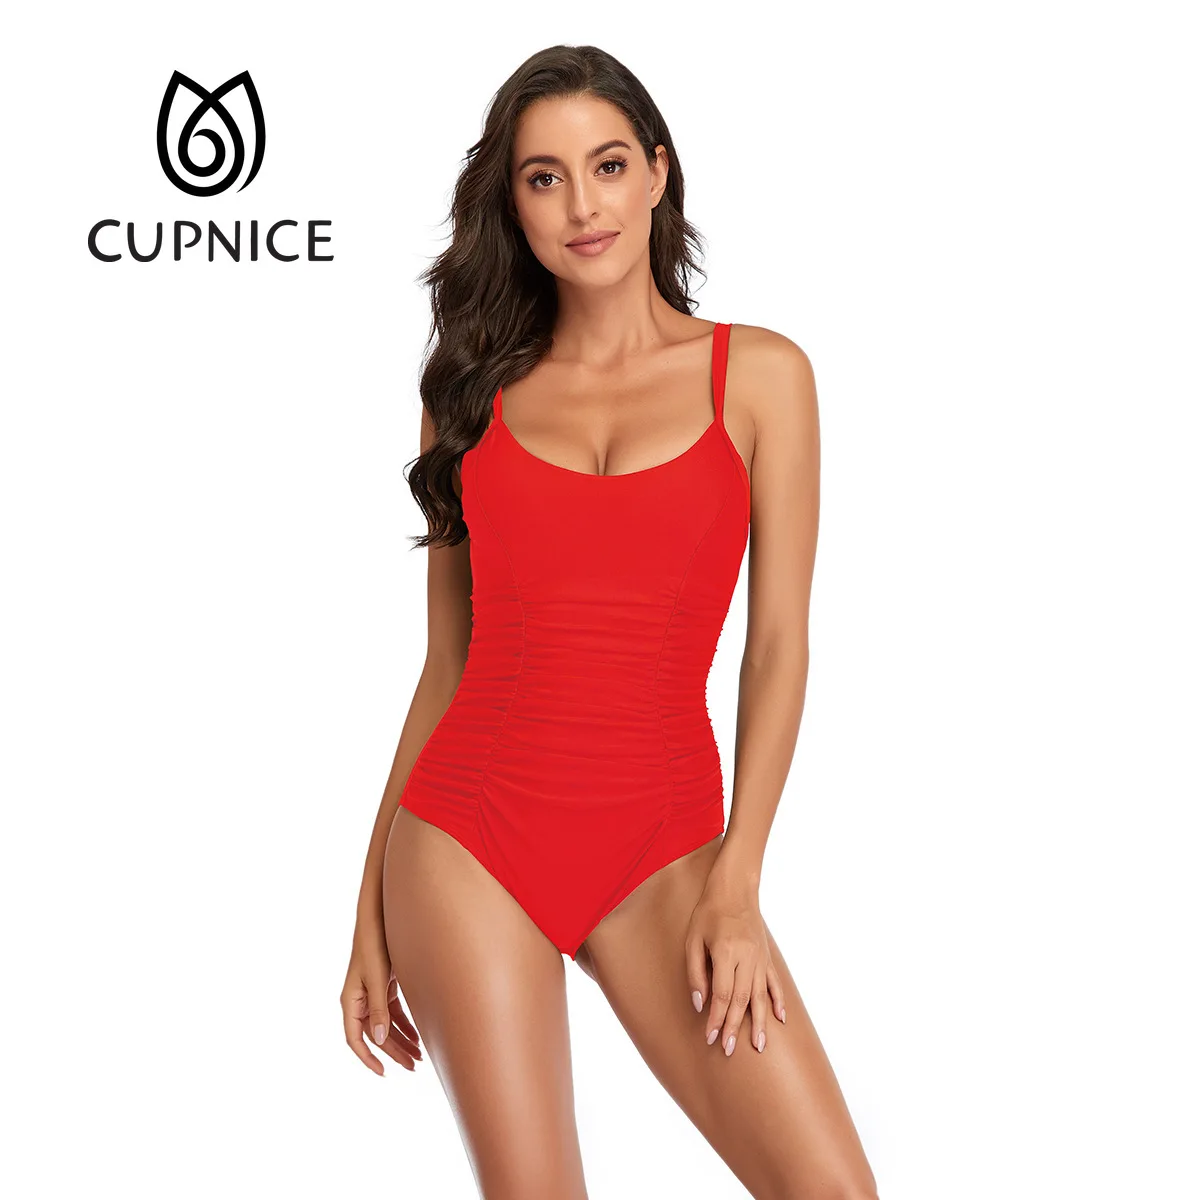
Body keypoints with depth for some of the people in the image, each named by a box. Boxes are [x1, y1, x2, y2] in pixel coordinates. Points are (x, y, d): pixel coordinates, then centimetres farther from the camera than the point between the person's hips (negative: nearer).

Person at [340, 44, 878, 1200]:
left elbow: (779, 639, 1)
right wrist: (373, 909, 8)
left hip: (658, 852, -1)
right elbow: (446, 661, 10)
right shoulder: (474, 394, 8)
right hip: (468, 836, 1)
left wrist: (735, 880, -8)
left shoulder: (759, 373, 4)